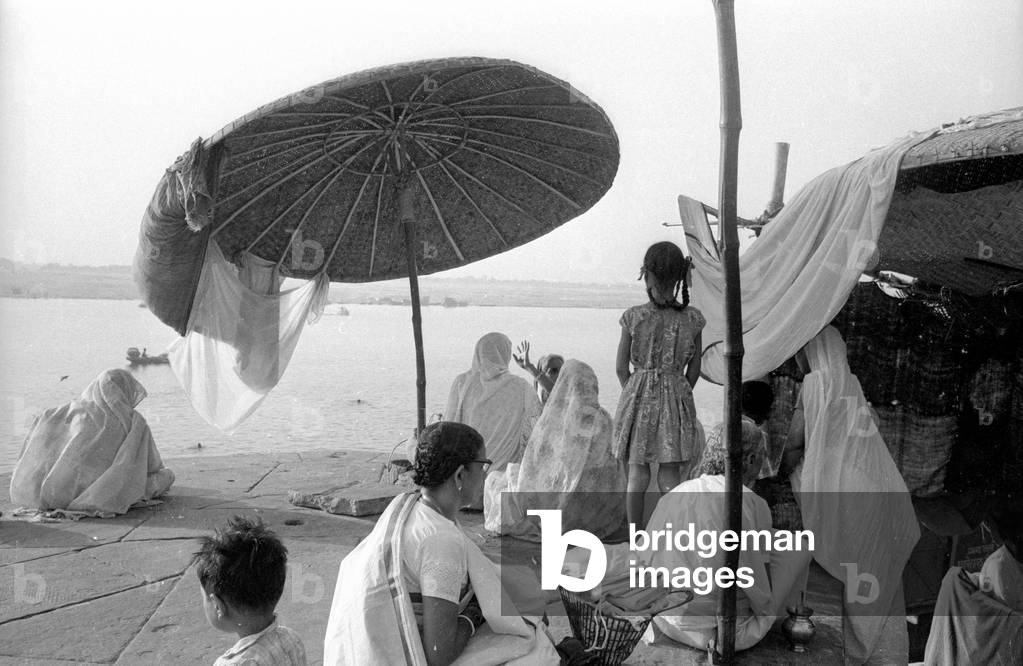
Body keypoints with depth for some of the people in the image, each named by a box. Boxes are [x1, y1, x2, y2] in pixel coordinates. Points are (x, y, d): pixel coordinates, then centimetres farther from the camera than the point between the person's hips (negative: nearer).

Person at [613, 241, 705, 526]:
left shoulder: (634, 316, -10)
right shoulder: (692, 318, -4)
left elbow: (621, 368, -4)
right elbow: (694, 369, 3)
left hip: (638, 397, -1)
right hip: (677, 397, 1)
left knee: (637, 475, 10)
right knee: (670, 476, 9)